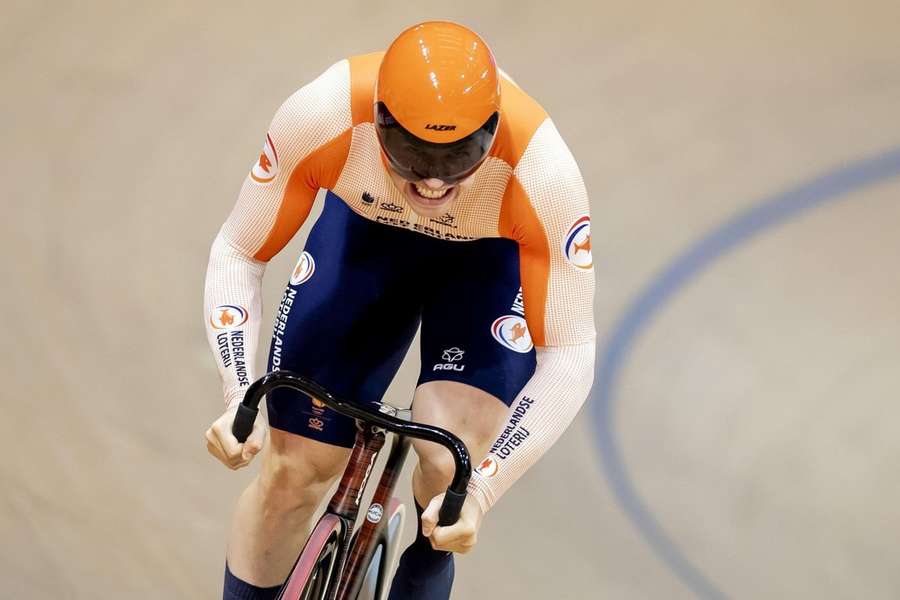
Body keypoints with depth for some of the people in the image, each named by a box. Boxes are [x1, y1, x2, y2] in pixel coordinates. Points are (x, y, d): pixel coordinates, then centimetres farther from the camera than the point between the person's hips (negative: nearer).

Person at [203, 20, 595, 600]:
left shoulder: (542, 171, -39)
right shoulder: (322, 116, -37)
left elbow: (568, 357, -31)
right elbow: (237, 253, -21)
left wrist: (482, 493, -41)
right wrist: (239, 396, -34)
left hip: (495, 257, -1)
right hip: (365, 230, 1)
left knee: (453, 459, -23)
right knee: (292, 474, -1)